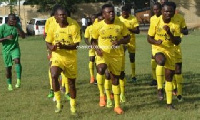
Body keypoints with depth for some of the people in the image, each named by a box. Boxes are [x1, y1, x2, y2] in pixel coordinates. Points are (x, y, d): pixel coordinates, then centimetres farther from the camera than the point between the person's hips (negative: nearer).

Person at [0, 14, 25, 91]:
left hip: (15, 48, 1)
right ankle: (9, 84, 24)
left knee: (17, 60, -28)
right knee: (8, 68, 5)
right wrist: (6, 38, -24)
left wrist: (17, 27, -19)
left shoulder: (17, 26, 0)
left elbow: (23, 36, -9)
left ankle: (18, 80, -30)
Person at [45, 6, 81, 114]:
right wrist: (52, 47, -18)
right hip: (57, 57, 0)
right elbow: (48, 42, 6)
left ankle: (73, 106, 33)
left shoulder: (73, 28, -11)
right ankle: (58, 102, -14)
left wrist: (64, 46, -30)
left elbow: (76, 45, -14)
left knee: (72, 83, 12)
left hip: (71, 59, 0)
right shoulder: (53, 28, -4)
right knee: (54, 76, -28)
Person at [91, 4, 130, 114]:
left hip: (116, 55, 2)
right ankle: (101, 95, -14)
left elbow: (127, 38, 4)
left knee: (115, 79, 11)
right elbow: (93, 40, 5)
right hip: (103, 54, -2)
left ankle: (117, 105, 24)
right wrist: (97, 48, -15)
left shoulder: (120, 25, -5)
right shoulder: (98, 26, -7)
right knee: (101, 69, -34)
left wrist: (120, 41, -18)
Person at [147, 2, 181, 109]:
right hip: (158, 49, -3)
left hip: (170, 51, 3)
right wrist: (156, 42, -24)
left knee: (169, 76, 6)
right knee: (161, 61, -38)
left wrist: (169, 33, -24)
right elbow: (149, 38, -3)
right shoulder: (156, 23, -9)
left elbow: (177, 42, -8)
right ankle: (160, 89, -26)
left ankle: (169, 103, 17)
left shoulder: (175, 25, -5)